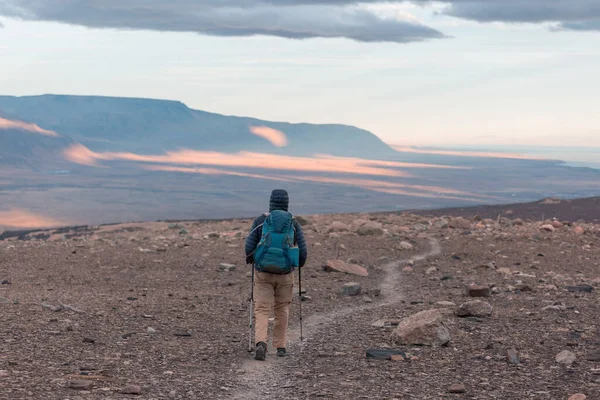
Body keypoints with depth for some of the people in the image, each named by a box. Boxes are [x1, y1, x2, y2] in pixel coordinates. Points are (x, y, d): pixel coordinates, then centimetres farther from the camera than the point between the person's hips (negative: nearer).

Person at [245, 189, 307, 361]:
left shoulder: (260, 221, -5)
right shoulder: (293, 223, -2)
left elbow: (249, 246, -7)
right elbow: (302, 250, -3)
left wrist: (250, 260, 15)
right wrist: (300, 263, 18)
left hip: (263, 272, -1)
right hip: (285, 274, 1)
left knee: (262, 310, 1)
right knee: (282, 310, 17)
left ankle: (261, 343, -22)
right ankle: (280, 346, 21)